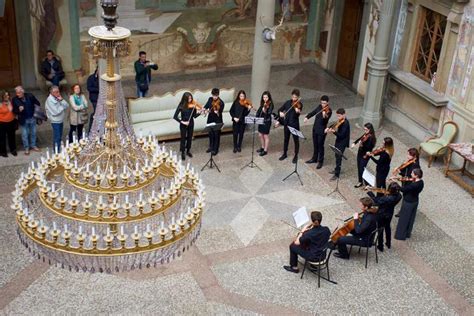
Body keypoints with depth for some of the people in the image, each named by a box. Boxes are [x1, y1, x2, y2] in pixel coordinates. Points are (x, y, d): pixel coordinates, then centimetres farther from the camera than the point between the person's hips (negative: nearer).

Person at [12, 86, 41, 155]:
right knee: (24, 135, 9)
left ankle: (33, 146, 36)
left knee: (33, 133, 17)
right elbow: (14, 111, -10)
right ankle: (26, 148, 26)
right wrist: (19, 110, -30)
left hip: (32, 118, 2)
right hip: (23, 120, -2)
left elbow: (37, 103, 2)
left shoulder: (30, 96, -13)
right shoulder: (15, 100, -16)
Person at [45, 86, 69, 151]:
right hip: (55, 121, -7)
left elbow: (66, 106, -1)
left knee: (59, 137, 16)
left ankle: (59, 150, 26)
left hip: (61, 120, 7)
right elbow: (55, 112, -23)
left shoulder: (58, 98, 4)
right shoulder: (50, 100, -19)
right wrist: (62, 107, -8)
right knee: (57, 138, -5)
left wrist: (61, 100, -17)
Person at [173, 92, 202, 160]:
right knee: (183, 138, 4)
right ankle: (183, 153, 19)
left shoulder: (193, 105, -8)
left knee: (189, 138, 15)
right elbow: (175, 116, -18)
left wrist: (199, 112, -25)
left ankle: (188, 151, 35)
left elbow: (194, 116, -7)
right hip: (183, 125, -3)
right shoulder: (181, 106, -17)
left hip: (191, 124, 3)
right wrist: (182, 122, -26)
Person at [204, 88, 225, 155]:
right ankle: (211, 147, 36)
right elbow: (206, 106, 9)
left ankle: (215, 149, 17)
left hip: (217, 121, -5)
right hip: (210, 119, 5)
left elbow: (220, 113, -21)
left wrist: (217, 113, -43)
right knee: (211, 134, 19)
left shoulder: (221, 103, -18)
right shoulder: (210, 99, -2)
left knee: (216, 135, 5)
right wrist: (206, 109, -12)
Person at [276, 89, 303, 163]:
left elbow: (296, 116, -21)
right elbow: (280, 109, 8)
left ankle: (296, 156, 19)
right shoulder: (288, 102, 3)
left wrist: (298, 112, -43)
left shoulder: (299, 104, -10)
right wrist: (280, 112, -14)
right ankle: (285, 154, 32)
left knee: (296, 140, 6)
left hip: (295, 125, -4)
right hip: (286, 124, 4)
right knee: (286, 139, 17)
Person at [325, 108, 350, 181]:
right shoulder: (340, 121, 1)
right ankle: (337, 170, 39)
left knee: (338, 158, -5)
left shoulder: (345, 123, -26)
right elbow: (334, 125, 19)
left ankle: (337, 174, 2)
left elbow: (341, 135, -30)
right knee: (337, 156, 22)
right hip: (338, 141, 9)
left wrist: (333, 131, -39)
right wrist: (329, 128, 0)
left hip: (342, 143, -9)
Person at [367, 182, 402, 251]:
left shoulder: (386, 198, -39)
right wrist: (387, 194, -13)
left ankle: (380, 246, 33)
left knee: (380, 230, 17)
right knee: (387, 227, 30)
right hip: (389, 214, 6)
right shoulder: (398, 196, -21)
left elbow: (376, 202, -28)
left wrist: (370, 192, -26)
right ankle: (388, 244, 47)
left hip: (381, 215, -6)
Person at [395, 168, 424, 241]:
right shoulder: (420, 182, -4)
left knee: (403, 219, 8)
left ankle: (401, 235, 20)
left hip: (408, 203, -9)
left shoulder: (414, 185, -32)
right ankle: (407, 234, 38)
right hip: (414, 201, 9)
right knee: (410, 218, 23)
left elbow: (403, 189, -26)